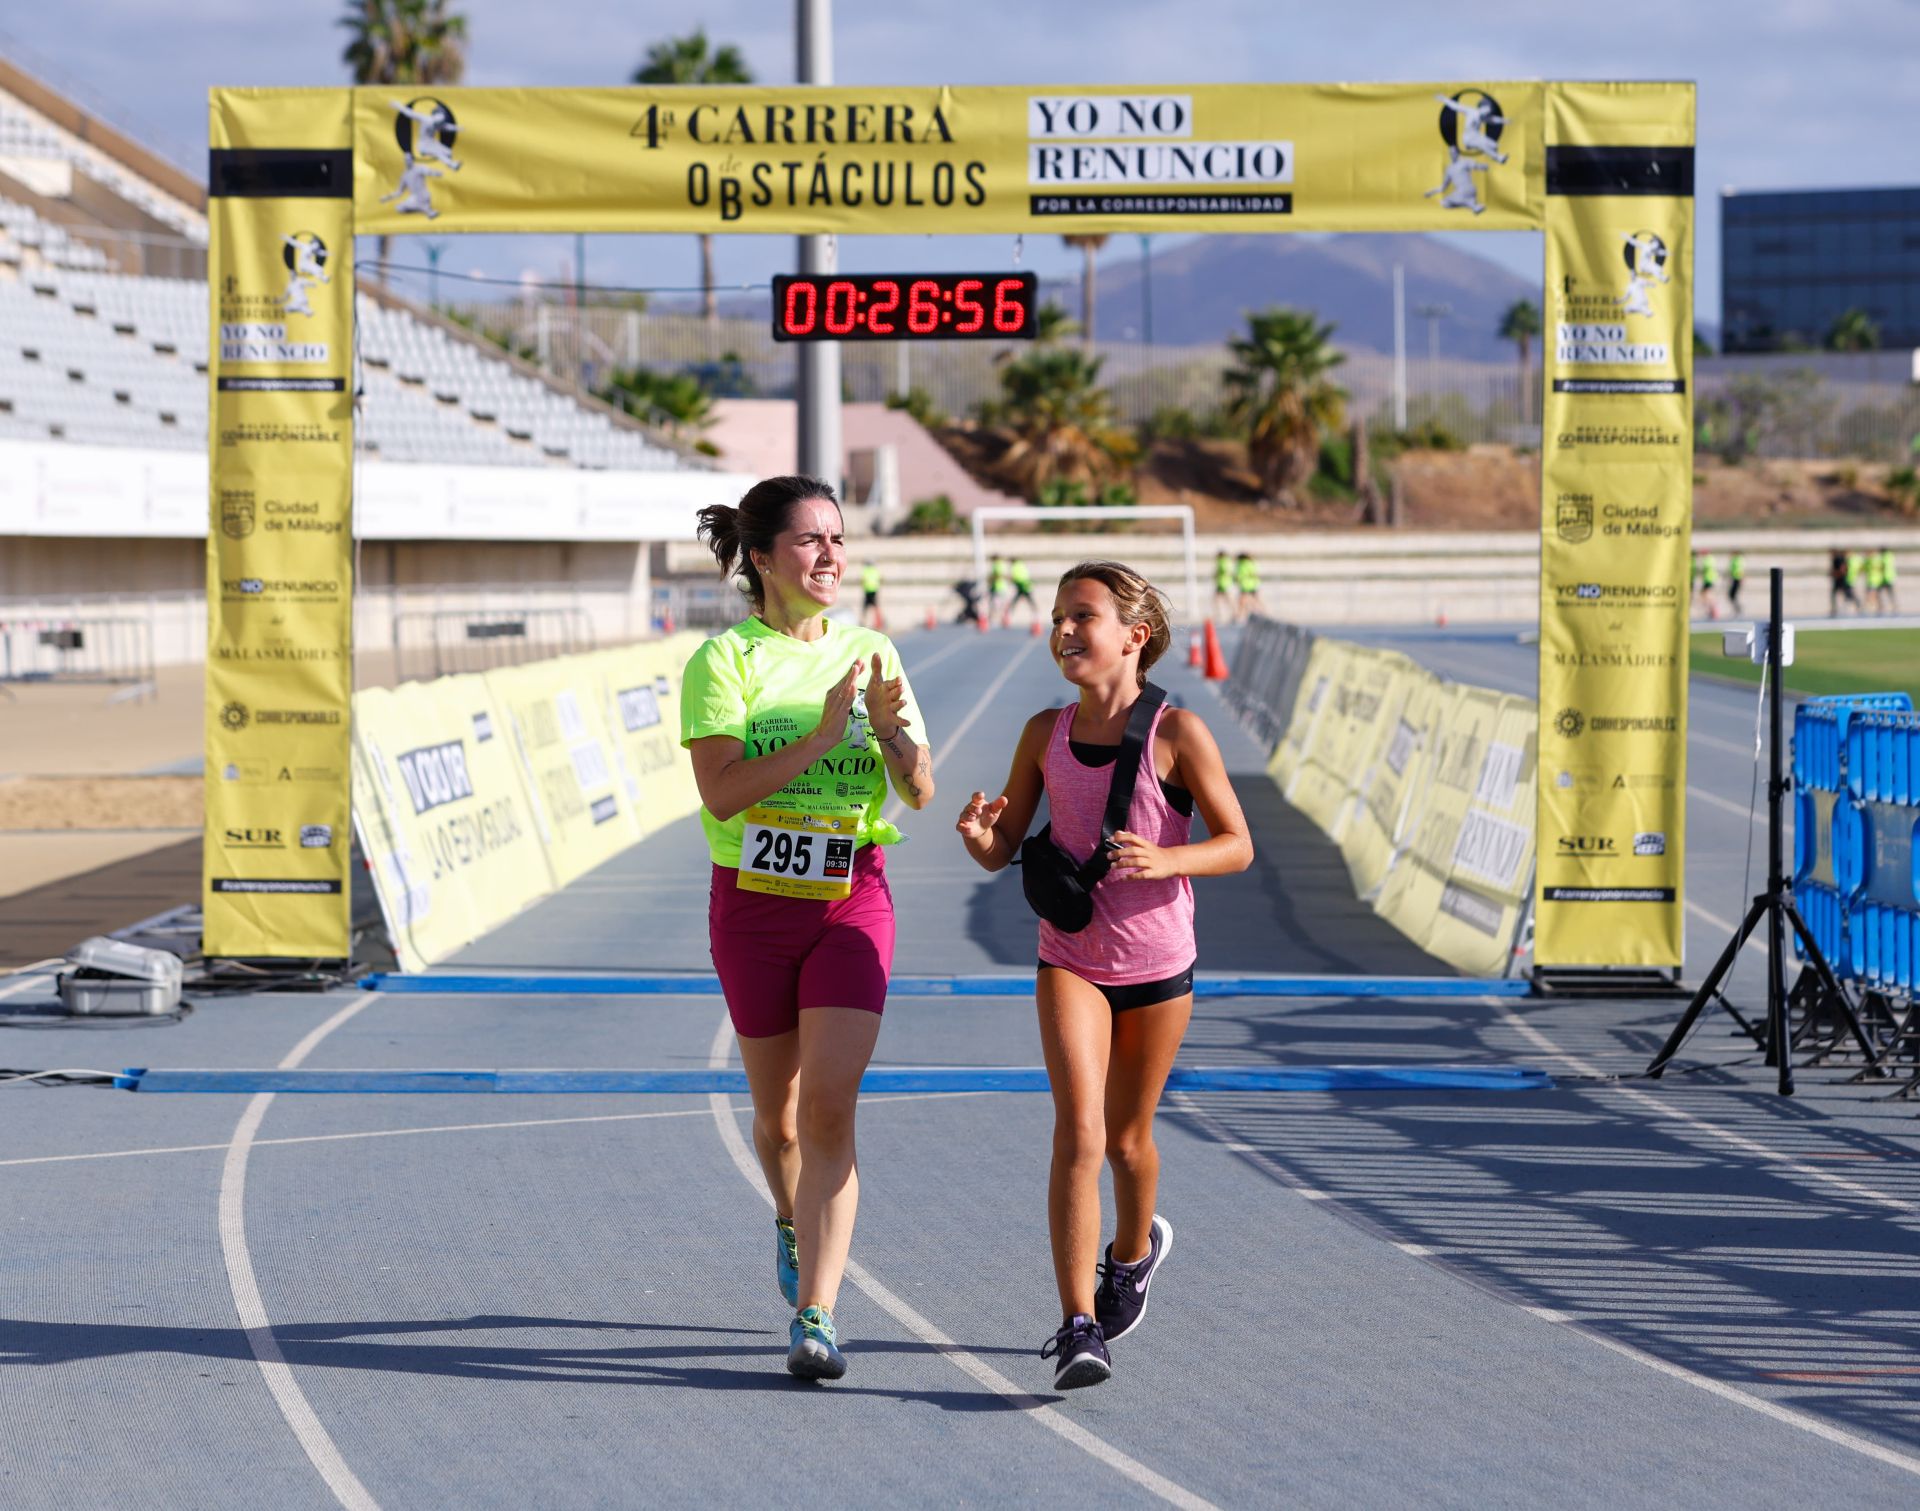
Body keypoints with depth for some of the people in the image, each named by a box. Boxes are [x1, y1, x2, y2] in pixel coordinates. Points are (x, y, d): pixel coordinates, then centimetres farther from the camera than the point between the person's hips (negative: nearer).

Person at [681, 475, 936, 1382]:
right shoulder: (722, 661, -5)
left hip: (850, 903, 1)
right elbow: (721, 792, -17)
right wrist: (823, 735, -24)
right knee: (777, 1110, 13)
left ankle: (814, 1316, -15)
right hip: (753, 904, 0)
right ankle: (794, 1226, 46)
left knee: (829, 1105, -14)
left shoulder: (870, 655, 4)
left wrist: (892, 732, -18)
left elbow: (920, 793, 3)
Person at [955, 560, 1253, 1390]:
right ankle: (1079, 1328, -17)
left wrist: (1164, 861, -28)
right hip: (1070, 960, 1)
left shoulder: (1177, 733, -14)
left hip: (1158, 966, -1)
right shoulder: (1046, 734, -5)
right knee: (1078, 1128, -16)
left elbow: (1237, 845, -10)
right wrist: (978, 835, -21)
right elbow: (1003, 850, 3)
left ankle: (1133, 1250, 48)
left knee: (1126, 1139, 15)